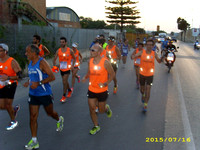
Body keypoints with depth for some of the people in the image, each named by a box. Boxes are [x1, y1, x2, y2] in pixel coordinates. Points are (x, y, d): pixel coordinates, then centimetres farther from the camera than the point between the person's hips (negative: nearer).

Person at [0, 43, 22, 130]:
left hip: (10, 85, -6)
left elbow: (20, 75, -16)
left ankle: (13, 121, 23)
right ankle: (15, 109, 36)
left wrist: (8, 77, -28)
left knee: (8, 104, -1)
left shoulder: (12, 62, -15)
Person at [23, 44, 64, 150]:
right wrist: (29, 82, 3)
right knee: (33, 117, 3)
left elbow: (52, 77, -21)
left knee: (50, 113, 14)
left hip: (44, 94, -6)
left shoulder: (42, 63, -17)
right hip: (33, 94, 6)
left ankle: (59, 120, 49)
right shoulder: (30, 63, 7)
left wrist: (38, 83, -28)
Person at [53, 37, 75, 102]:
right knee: (65, 81, 18)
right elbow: (54, 59, 2)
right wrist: (55, 65, -13)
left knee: (64, 82, -11)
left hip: (67, 68, -4)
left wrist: (72, 65, -7)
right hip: (61, 68, 4)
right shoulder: (58, 51, -3)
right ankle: (69, 90, 43)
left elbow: (74, 58, 4)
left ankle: (64, 96, -2)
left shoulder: (69, 50, -8)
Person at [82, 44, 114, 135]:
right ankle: (96, 126, 26)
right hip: (91, 89, 4)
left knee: (101, 110, 10)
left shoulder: (105, 62, -16)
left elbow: (112, 74, -7)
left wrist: (106, 83, -21)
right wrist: (85, 77, -10)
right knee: (92, 109, 5)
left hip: (102, 90, -4)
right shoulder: (90, 61, -1)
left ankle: (107, 108, 47)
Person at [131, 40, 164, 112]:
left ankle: (145, 105, 2)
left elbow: (159, 61, 5)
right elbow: (134, 56, -16)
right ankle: (143, 95, 52)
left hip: (150, 74, -1)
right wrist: (133, 56, -41)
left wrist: (161, 58, -18)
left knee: (148, 89, -7)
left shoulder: (154, 54, -4)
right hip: (142, 73, 1)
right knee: (142, 89, 16)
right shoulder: (142, 52, -7)